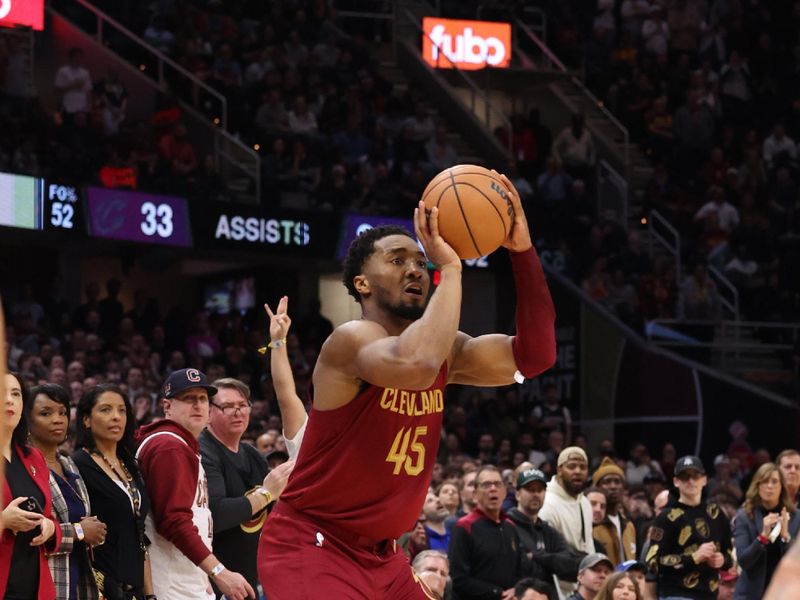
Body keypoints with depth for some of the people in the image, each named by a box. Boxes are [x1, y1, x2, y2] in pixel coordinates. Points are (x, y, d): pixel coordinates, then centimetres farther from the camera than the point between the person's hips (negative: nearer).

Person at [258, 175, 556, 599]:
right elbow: (415, 365, -40)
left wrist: (522, 251, -8)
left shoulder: (444, 350, 7)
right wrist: (450, 268, -30)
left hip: (378, 555, 9)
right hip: (310, 548, -9)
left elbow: (534, 357, 0)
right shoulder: (352, 340, -18)